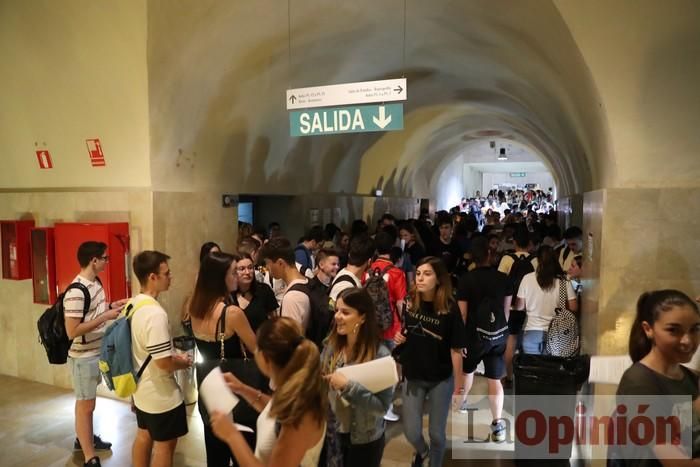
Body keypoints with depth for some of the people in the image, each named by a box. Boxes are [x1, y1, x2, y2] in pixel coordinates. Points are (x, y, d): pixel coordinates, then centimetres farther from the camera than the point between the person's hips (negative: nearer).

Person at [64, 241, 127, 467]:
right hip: (83, 356, -9)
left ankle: (84, 438, 42)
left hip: (97, 351, 9)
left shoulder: (95, 282, 1)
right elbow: (72, 331, -27)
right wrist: (106, 317, -26)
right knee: (86, 404, 3)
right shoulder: (76, 292, -26)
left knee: (89, 401, 23)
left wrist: (112, 306, 1)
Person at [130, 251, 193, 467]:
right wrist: (184, 362, -10)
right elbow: (164, 363, -28)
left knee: (144, 436, 23)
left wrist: (173, 355, 10)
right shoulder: (155, 314, -30)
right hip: (161, 393, -9)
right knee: (165, 443, 8)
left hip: (142, 388, 9)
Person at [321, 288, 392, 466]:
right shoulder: (331, 346, -7)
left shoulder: (380, 354, -21)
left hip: (364, 440, -4)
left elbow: (382, 406, -22)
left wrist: (348, 386, -29)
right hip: (332, 432, 4)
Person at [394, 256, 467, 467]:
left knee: (437, 433, 11)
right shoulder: (409, 303, -7)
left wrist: (457, 383, -10)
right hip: (413, 377, 2)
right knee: (411, 432, 7)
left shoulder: (449, 308, -16)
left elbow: (456, 349, -12)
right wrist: (398, 337, -10)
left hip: (441, 379, -2)